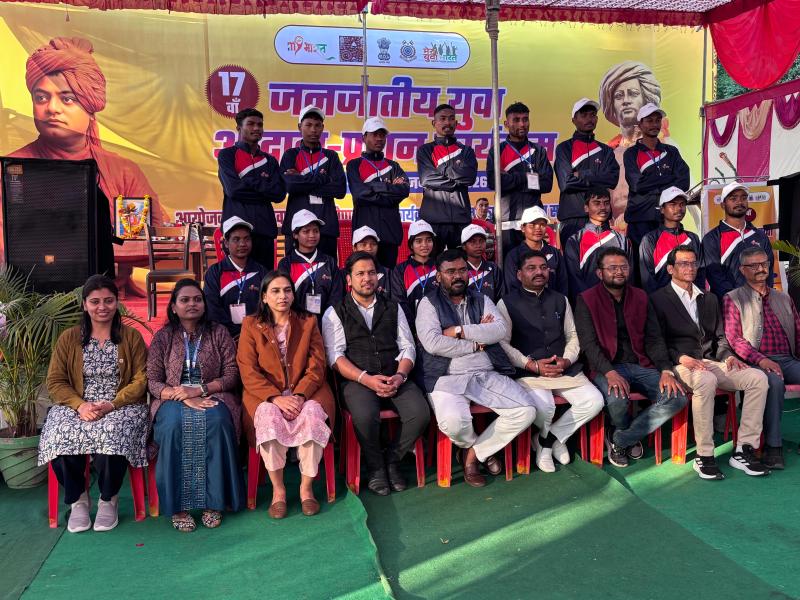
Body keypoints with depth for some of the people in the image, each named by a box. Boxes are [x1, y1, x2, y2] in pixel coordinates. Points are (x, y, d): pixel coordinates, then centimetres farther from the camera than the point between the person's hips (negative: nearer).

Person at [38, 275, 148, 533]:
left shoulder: (132, 337, 5)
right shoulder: (68, 338, 10)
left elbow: (141, 380, -1)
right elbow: (55, 382, 4)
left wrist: (112, 405, -17)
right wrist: (80, 405, -15)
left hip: (121, 406, -2)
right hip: (77, 406, 2)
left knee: (111, 434, -34)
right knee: (60, 436, -30)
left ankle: (108, 499, -9)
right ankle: (77, 499, -5)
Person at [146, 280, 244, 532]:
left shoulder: (219, 333, 9)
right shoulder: (163, 337, 9)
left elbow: (232, 374, 2)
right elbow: (152, 381, 1)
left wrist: (199, 390, -14)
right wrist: (183, 397, -16)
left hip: (212, 397, 0)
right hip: (172, 399, 0)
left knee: (216, 422, -34)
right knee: (175, 424, -34)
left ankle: (213, 501, -24)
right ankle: (178, 504, -26)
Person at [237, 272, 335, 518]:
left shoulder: (308, 322, 10)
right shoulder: (251, 325, 6)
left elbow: (316, 367, 2)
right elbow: (248, 372, -4)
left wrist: (300, 396, -17)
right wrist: (276, 398, -20)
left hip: (304, 391, 1)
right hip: (265, 394, -1)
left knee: (312, 414, -31)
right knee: (269, 416, -34)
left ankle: (306, 487, -15)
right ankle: (278, 489, -17)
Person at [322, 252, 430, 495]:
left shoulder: (393, 308, 20)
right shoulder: (335, 313, 9)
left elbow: (407, 347, 12)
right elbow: (335, 356, -2)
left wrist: (400, 376, -8)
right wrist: (366, 378, -17)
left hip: (394, 378, 3)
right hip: (357, 380, -3)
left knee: (420, 413, -25)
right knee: (366, 416, -34)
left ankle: (392, 459, 3)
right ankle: (375, 466, -3)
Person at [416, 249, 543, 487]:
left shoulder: (481, 300, 16)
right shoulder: (429, 303, 5)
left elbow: (500, 330, -3)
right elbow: (433, 343, -12)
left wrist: (459, 330, -10)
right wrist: (476, 344, -4)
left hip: (488, 375, 4)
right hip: (448, 377, -4)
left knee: (526, 411, -16)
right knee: (454, 421, -32)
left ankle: (474, 453, 3)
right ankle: (484, 449, 6)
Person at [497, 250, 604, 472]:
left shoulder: (560, 300, 17)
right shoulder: (508, 303, 2)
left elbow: (572, 336, 15)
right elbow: (503, 343, -6)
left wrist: (567, 360, -5)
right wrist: (532, 364, -15)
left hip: (565, 369, 5)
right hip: (529, 372, -5)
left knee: (594, 401, -18)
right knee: (544, 406, -33)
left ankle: (547, 439, 4)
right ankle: (554, 439, 7)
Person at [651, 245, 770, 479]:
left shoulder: (710, 299, 23)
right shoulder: (658, 299, 3)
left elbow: (720, 337, 21)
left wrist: (728, 356, 0)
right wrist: (680, 358, -20)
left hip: (712, 363, 6)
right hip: (680, 365, -6)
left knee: (758, 377, -19)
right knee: (706, 380, -39)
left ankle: (743, 450, -15)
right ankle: (704, 456, -29)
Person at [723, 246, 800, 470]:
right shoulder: (733, 299, 8)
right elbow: (734, 339, -2)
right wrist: (761, 360, -16)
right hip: (756, 362, -4)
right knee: (774, 381, -36)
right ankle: (773, 446, -29)